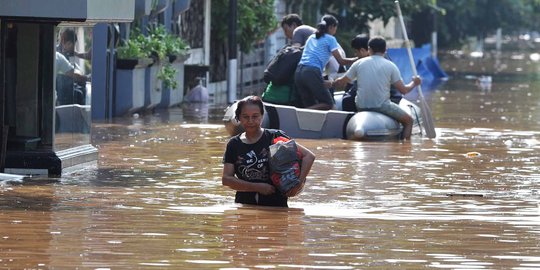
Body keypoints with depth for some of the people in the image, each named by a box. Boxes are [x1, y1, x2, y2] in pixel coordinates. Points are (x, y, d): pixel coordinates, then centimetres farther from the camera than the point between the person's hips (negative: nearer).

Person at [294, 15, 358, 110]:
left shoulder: (311, 38, 25)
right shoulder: (330, 39, 5)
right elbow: (341, 61, 3)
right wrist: (356, 59, 15)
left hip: (298, 72, 7)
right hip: (313, 72, -7)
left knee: (310, 105, 8)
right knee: (328, 104, -4)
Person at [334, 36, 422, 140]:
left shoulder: (359, 63, 3)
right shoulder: (390, 66, -3)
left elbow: (341, 82, 10)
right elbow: (403, 90, -3)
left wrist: (332, 83, 33)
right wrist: (414, 83, 18)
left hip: (362, 107, 3)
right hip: (382, 106, -3)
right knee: (408, 120, 17)